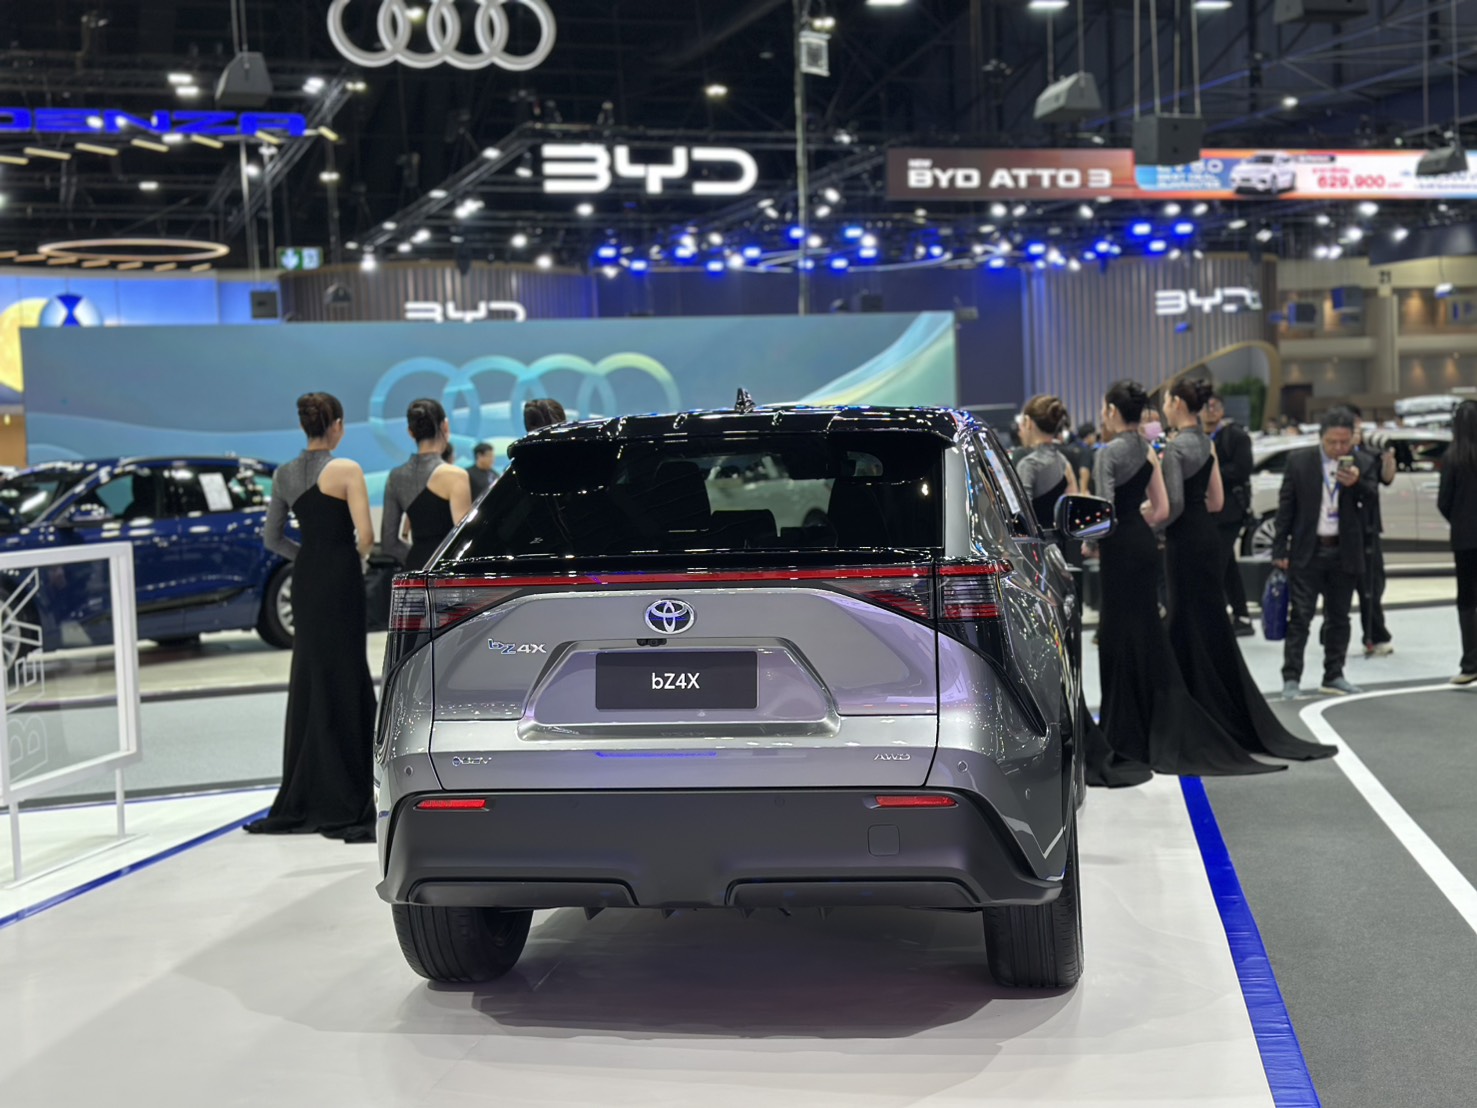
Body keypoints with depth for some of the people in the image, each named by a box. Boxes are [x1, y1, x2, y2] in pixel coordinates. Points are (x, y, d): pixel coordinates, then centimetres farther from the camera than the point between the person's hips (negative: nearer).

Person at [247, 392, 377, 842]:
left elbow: (273, 538, 13)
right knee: (342, 683, -2)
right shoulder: (346, 470, -11)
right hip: (340, 580, -6)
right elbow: (366, 534, -16)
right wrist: (357, 559, 3)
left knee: (309, 683, 14)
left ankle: (300, 805, 19)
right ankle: (341, 809, -1)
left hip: (305, 580, 6)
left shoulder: (284, 475, 8)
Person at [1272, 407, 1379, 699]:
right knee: (1300, 615, -3)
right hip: (1307, 552, -2)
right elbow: (1285, 507, 0)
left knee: (1339, 617, 10)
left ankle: (1333, 676, 20)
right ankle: (1291, 677, 0)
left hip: (1344, 552, 2)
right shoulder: (1299, 460, -2)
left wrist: (1357, 483, -25)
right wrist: (1280, 550, -3)